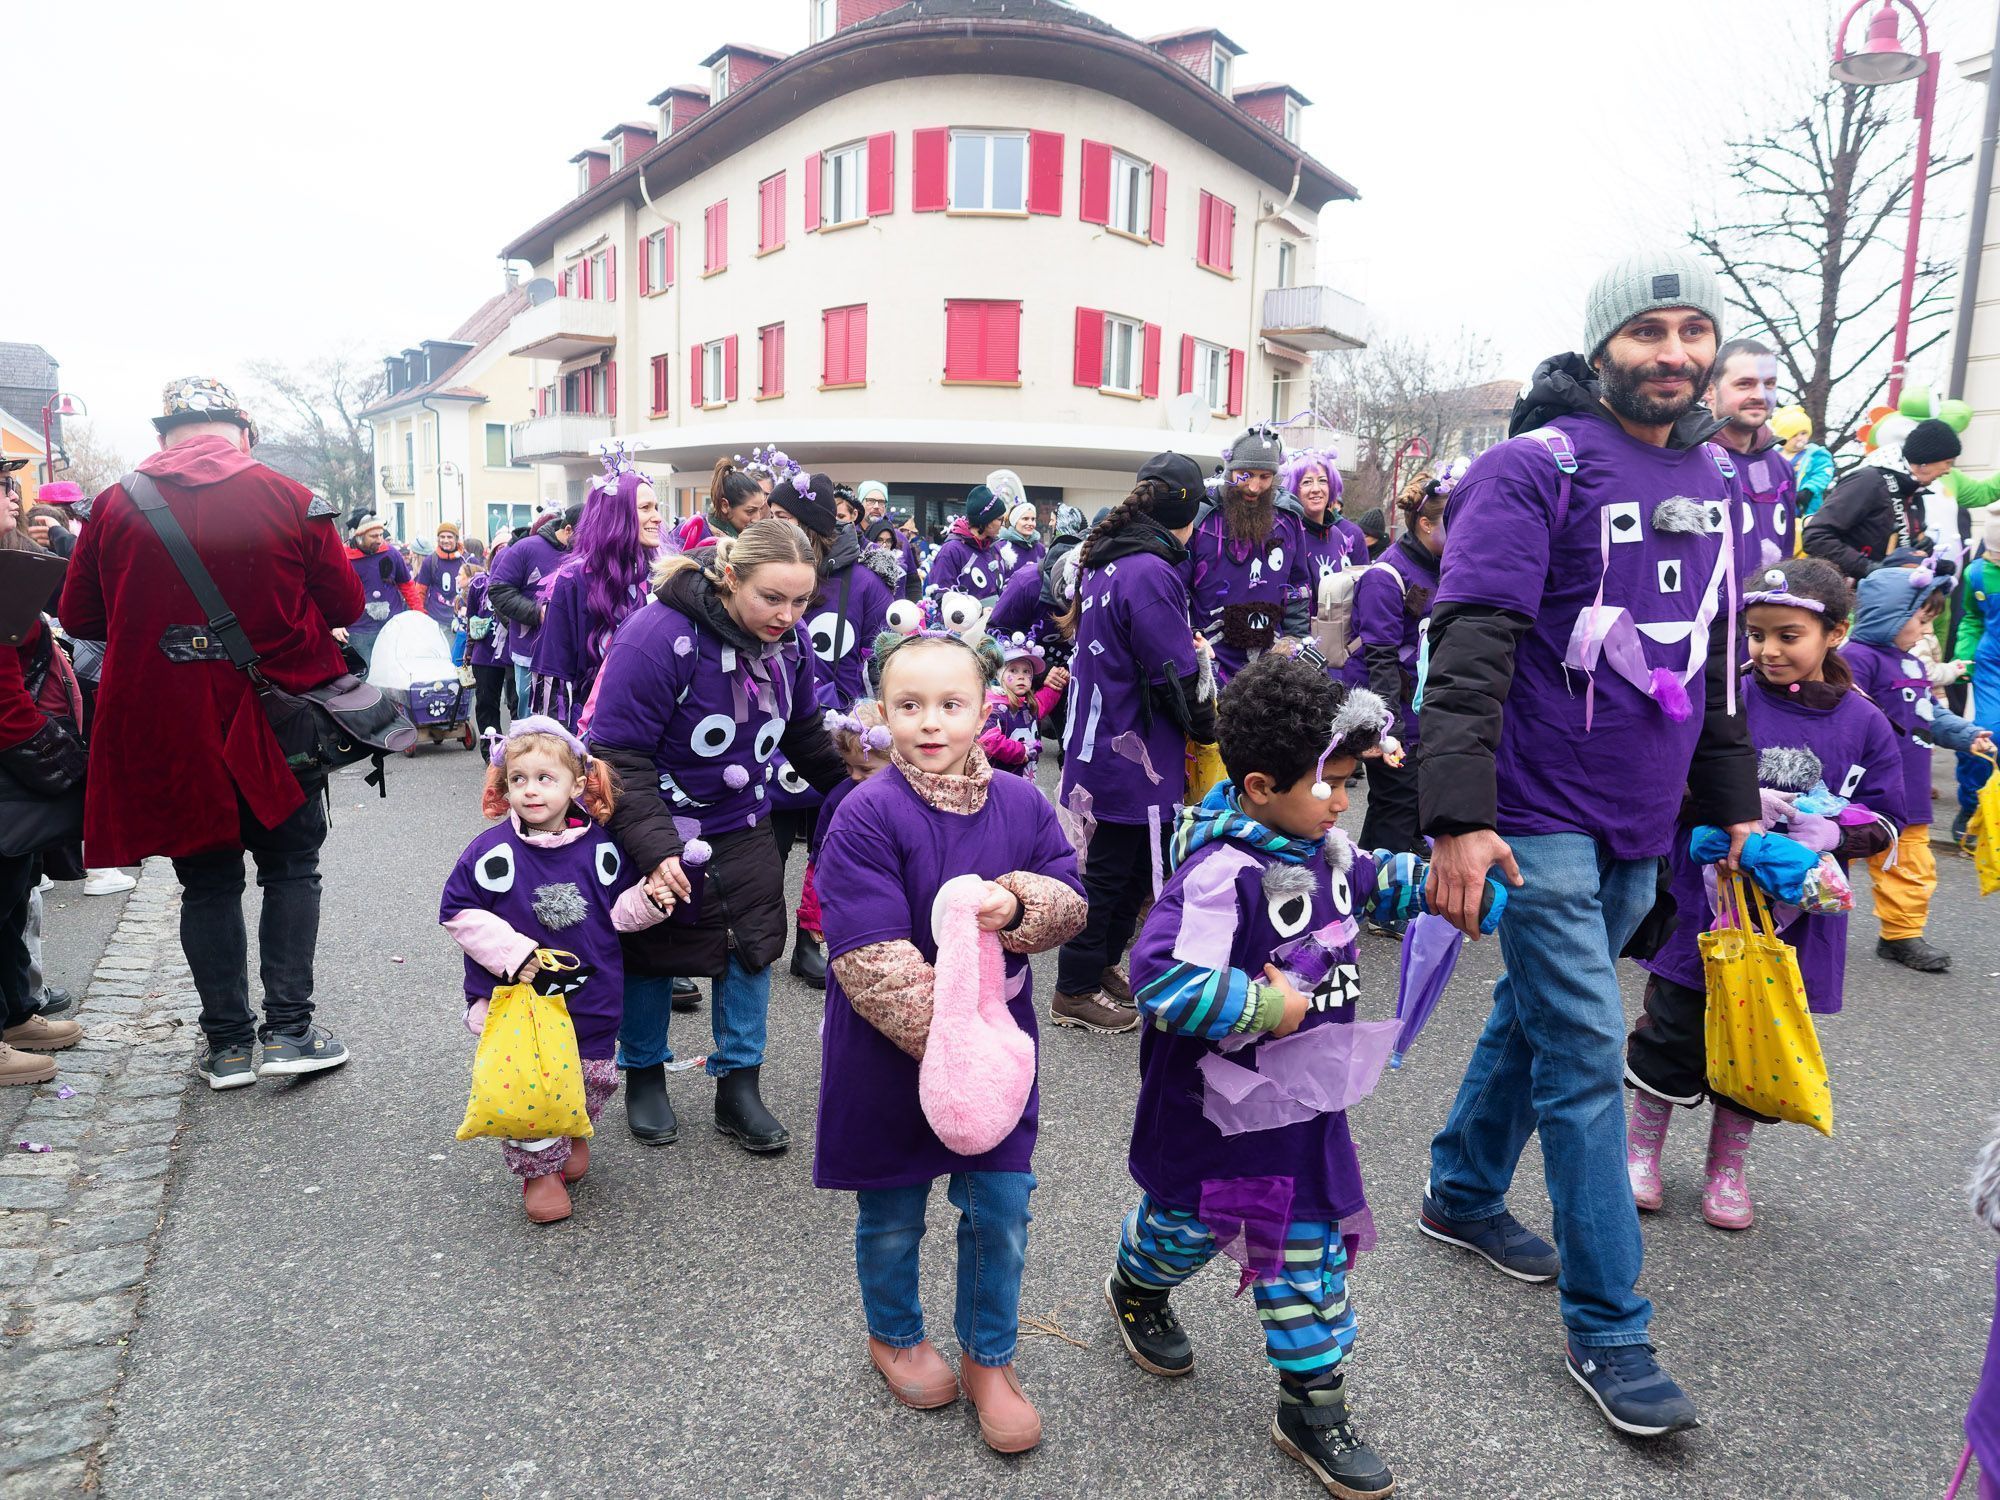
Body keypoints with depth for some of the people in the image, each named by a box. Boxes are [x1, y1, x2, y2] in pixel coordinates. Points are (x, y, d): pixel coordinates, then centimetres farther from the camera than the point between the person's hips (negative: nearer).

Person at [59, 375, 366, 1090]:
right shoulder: (292, 501, -7)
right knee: (290, 868, 12)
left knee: (206, 881, 12)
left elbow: (79, 616, 7)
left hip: (165, 732, 2)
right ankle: (288, 1030, 7)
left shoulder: (114, 505, -2)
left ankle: (228, 1043, 16)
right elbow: (347, 605, -1)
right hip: (275, 723, -1)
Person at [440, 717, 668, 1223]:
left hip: (590, 997, 3)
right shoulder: (492, 852, -13)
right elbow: (457, 912, -8)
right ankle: (539, 1169, 24)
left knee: (594, 1078, 14)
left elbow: (617, 911, 6)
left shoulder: (599, 847, -3)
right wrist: (514, 953, -17)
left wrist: (649, 900, -15)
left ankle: (572, 1133, 46)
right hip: (515, 999, -3)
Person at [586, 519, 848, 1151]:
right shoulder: (656, 636, -29)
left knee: (753, 943, 6)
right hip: (658, 831, -5)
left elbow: (804, 734, 9)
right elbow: (620, 755, -27)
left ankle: (738, 1088, 23)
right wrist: (654, 847, -35)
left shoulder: (789, 639, -8)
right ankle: (644, 1075, 35)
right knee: (652, 952, 11)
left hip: (742, 826, 5)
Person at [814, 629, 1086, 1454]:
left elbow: (1070, 901, -1)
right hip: (889, 1053, -3)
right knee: (892, 1214, 17)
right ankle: (894, 1335, 46)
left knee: (1001, 1209, 12)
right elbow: (871, 961, -22)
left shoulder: (1021, 802, -3)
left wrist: (1017, 902, -22)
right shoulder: (867, 815, -19)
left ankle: (988, 1359, 36)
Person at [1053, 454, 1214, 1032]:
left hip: (1098, 741, 9)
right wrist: (1209, 725, -2)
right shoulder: (1151, 573, -22)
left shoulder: (1106, 559, 8)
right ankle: (1075, 991, 15)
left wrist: (1188, 647, 14)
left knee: (1116, 864, 20)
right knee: (1112, 870, 3)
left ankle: (1100, 967, 33)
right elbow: (1178, 673, -19)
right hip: (1132, 754, -9)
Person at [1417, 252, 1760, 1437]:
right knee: (1587, 1054, -3)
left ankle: (1464, 1194, 38)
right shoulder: (1537, 466, -11)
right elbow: (1471, 650, -19)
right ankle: (1610, 1330, 10)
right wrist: (1459, 817, -27)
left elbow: (1719, 657, 20)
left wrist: (1735, 803, 19)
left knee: (1539, 1016, 18)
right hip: (1541, 817, -7)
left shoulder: (1718, 481, 12)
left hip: (1640, 826, 7)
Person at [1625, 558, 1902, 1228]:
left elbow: (1885, 822, 4)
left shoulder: (1865, 724, 0)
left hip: (1792, 919, 2)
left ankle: (1726, 1167, 31)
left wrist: (1833, 836, -15)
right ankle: (1643, 1147, 26)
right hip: (1704, 903, -1)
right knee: (1673, 1034, 6)